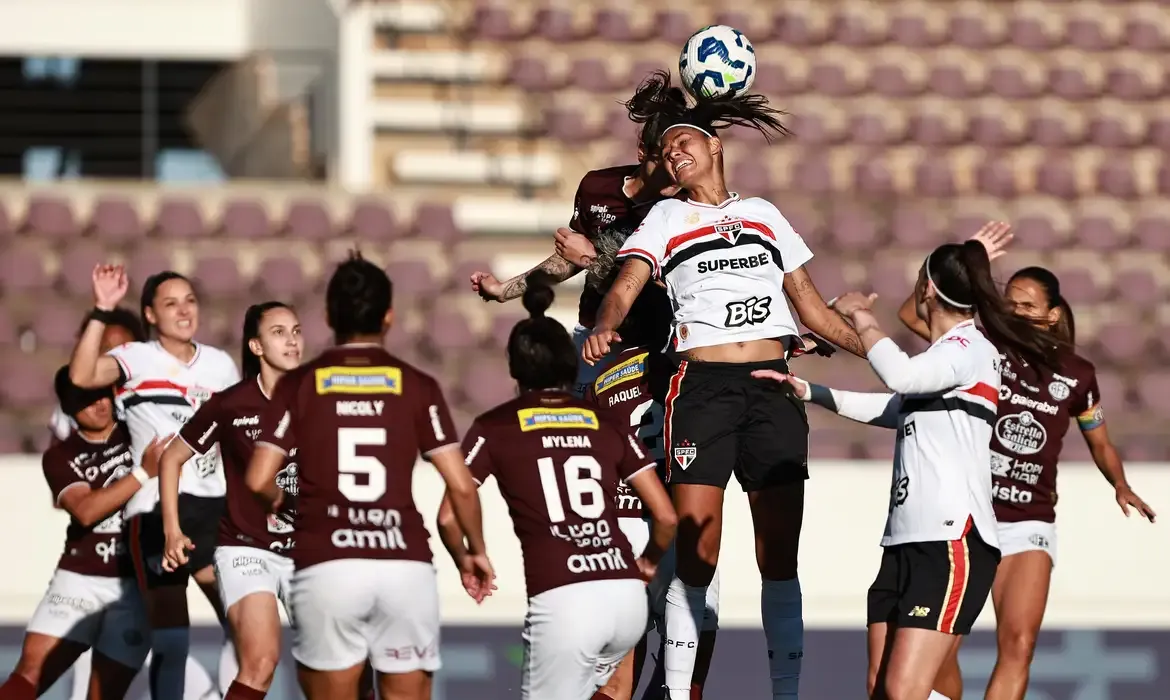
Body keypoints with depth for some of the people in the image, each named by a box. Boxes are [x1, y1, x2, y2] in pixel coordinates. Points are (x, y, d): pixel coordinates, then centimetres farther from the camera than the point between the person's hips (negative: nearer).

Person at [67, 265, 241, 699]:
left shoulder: (221, 365, 11)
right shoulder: (136, 360, -4)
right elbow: (81, 377, -24)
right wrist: (102, 312, -29)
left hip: (214, 505, 5)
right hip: (157, 509, -5)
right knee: (170, 639, -2)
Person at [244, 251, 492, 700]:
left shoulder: (299, 385, 6)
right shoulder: (417, 387, 6)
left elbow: (259, 481, -1)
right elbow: (461, 484, 2)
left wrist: (278, 499, 22)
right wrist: (477, 551, 18)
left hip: (326, 568, 0)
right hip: (405, 566, 0)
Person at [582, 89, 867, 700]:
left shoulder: (764, 214, 19)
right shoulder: (667, 218, 12)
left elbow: (812, 309, 22)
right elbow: (625, 288, -3)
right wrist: (603, 328, -25)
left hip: (773, 387, 2)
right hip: (702, 386, -2)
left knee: (779, 553, 0)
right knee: (695, 551, -9)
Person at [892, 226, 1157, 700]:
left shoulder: (1076, 375, 3)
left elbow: (1100, 444, 18)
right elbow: (912, 314, -12)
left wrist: (1121, 487, -1)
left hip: (1029, 525, 1)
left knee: (1018, 643, -15)